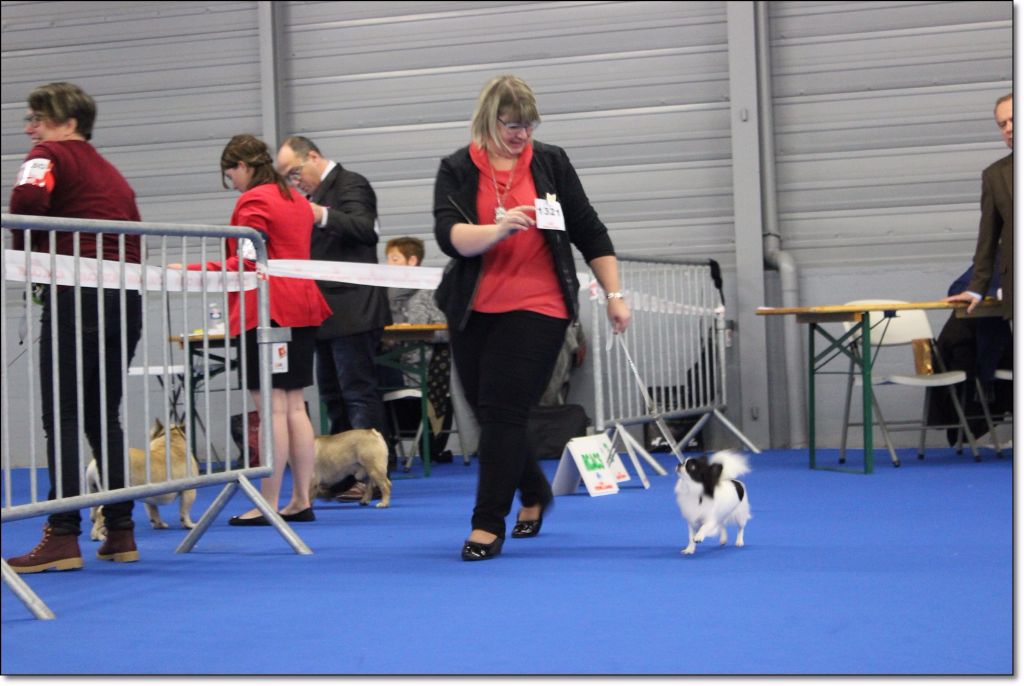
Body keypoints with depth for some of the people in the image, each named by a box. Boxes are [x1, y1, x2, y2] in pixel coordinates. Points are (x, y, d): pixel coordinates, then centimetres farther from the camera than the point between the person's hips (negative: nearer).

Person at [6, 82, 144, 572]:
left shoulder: (50, 155, 2)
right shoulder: (110, 172, 24)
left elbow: (27, 199, -18)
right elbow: (134, 239, 18)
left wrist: (25, 255, -5)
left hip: (78, 293, -7)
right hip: (128, 293, 7)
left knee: (62, 418, -4)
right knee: (103, 416, 14)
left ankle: (64, 536, -6)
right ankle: (120, 533, 14)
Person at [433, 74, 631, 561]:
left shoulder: (551, 163, 3)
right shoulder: (457, 170, 1)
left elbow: (589, 233, 8)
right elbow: (449, 236, -14)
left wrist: (614, 294, 5)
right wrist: (498, 229, -31)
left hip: (536, 309, -2)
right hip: (473, 312, 3)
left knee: (502, 412, -11)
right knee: (486, 411, 11)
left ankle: (488, 524, -4)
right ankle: (534, 493, 36)